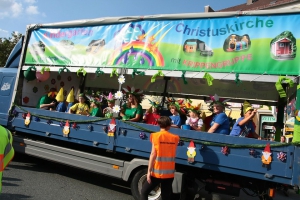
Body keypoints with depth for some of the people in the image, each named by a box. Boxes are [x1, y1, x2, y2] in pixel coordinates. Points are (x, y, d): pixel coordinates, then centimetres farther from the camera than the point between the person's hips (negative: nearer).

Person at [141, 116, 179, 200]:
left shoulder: (156, 136, -6)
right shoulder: (175, 138, 3)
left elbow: (153, 154, -11)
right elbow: (172, 154, 8)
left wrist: (149, 171, -8)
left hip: (157, 172, -3)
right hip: (169, 173, 3)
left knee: (144, 192, 13)